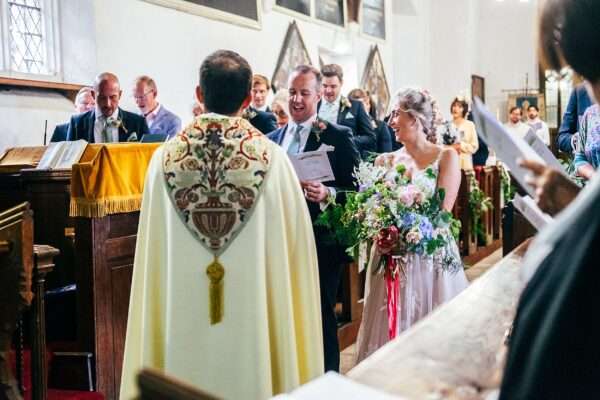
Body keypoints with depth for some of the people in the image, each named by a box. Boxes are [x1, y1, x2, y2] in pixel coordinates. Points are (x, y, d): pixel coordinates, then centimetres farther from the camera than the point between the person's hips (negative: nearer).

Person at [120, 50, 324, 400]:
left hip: (184, 316, 2)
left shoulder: (165, 158, -4)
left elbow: (153, 254, 3)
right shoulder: (271, 157, -10)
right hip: (254, 310, -1)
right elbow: (294, 245, -4)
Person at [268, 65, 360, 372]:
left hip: (322, 243, -4)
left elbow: (358, 188, -8)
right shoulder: (272, 139, 11)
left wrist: (328, 194, -24)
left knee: (321, 320, 4)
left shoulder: (339, 137, -4)